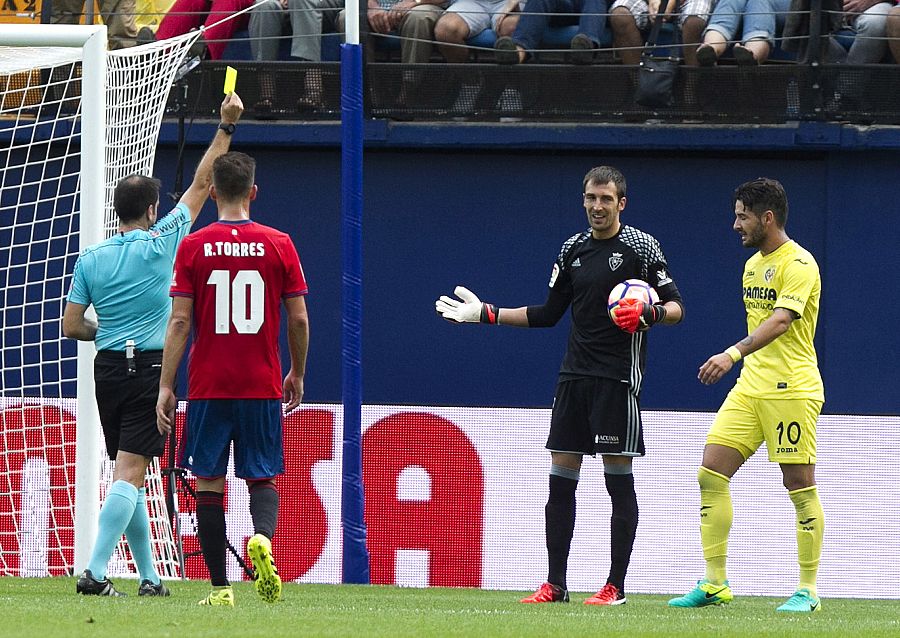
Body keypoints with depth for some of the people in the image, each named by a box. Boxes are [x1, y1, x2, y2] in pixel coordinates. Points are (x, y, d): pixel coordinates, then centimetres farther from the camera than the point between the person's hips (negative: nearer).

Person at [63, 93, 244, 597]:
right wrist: (227, 127, 7)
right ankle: (96, 572, -23)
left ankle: (149, 577, 15)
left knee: (130, 473, 12)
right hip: (149, 367, -5)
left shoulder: (90, 259, 5)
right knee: (131, 472, -11)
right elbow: (201, 185, 1)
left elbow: (72, 326, 5)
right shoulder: (161, 243, -5)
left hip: (108, 368, 5)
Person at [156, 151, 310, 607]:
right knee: (262, 477, 10)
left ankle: (220, 588, 2)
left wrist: (166, 387, -3)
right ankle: (262, 538, -21)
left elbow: (180, 322, -6)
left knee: (208, 484, 5)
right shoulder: (278, 245, 1)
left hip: (208, 386, -1)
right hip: (263, 387, 1)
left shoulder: (193, 247, -2)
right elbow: (299, 319, 2)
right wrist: (297, 374, 17)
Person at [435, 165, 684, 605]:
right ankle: (554, 584, 6)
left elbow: (676, 307, -3)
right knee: (561, 476, 2)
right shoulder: (574, 249, 13)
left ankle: (616, 585, 0)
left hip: (618, 376, -5)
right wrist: (486, 314, 16)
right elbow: (548, 314, 19)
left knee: (618, 478, -4)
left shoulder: (641, 247, -3)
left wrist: (650, 314, -24)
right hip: (575, 372, 5)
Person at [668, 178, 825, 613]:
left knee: (800, 487, -3)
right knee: (711, 475, -2)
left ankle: (808, 591, 5)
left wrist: (734, 354, -37)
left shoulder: (798, 264, -12)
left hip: (792, 392, -8)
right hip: (749, 388, 8)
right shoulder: (752, 264, 16)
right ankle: (715, 585, 1)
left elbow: (780, 320, -26)